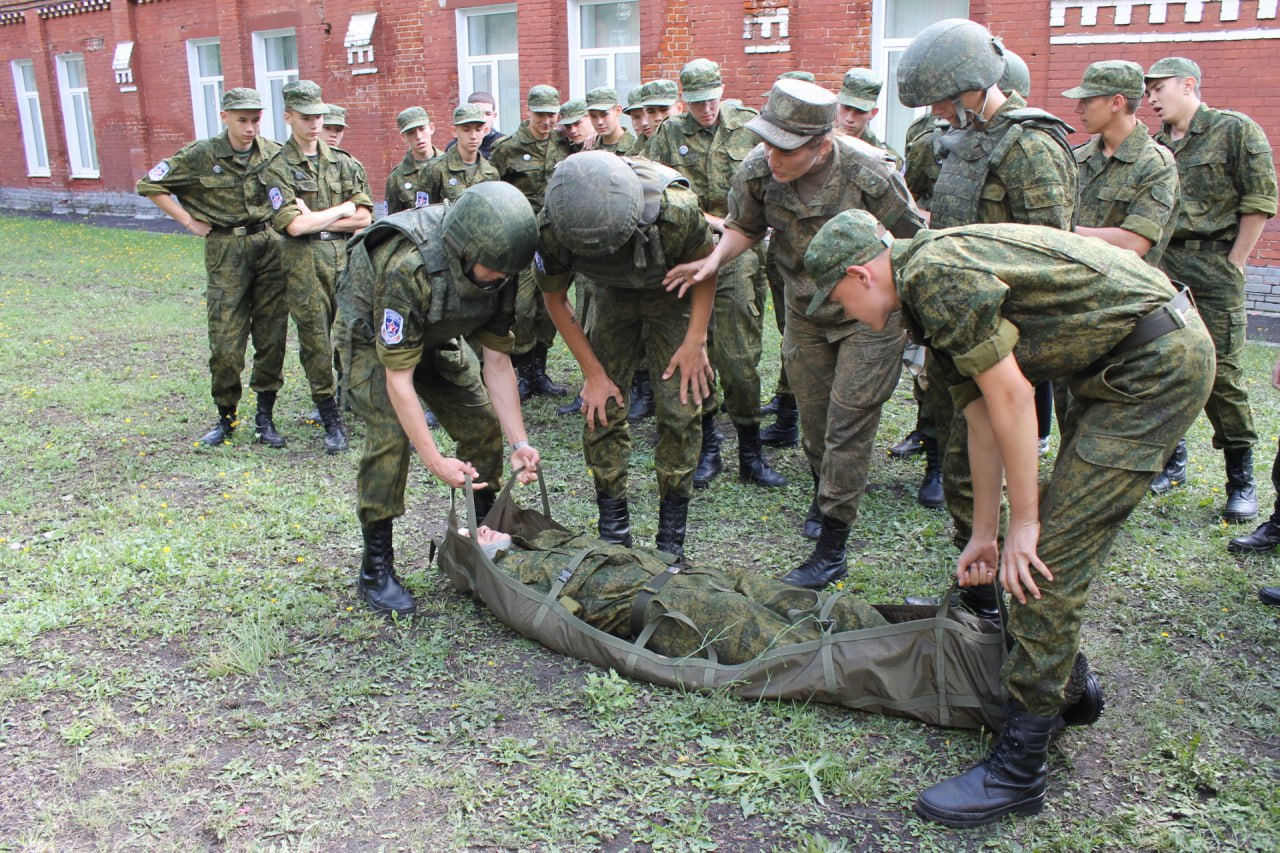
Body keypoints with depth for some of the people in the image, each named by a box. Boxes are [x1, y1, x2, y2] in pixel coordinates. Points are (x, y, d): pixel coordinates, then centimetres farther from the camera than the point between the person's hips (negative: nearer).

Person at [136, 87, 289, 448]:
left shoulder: (274, 152, 2)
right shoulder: (201, 155, -5)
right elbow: (149, 185, 3)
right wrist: (190, 221, -1)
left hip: (269, 247, 2)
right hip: (226, 252, -2)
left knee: (272, 337, 3)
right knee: (225, 342, -2)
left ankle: (265, 418, 14)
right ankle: (226, 417, 14)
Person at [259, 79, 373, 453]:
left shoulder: (344, 163, 11)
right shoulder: (276, 169, 1)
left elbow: (364, 217, 2)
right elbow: (293, 225, -11)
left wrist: (315, 219, -7)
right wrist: (343, 209, -3)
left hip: (349, 258, 2)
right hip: (305, 265, -2)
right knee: (315, 342, 2)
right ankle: (332, 420, 13)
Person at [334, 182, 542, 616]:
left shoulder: (498, 271, -23)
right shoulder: (408, 268, -42)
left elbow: (497, 359, -15)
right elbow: (399, 377, -37)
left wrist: (519, 442, -21)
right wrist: (435, 461, -38)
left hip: (437, 336, 6)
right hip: (374, 336, -5)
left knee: (484, 425, -2)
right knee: (391, 433, -22)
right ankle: (375, 568, -9)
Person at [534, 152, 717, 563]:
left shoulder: (675, 209, -39)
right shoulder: (551, 230, -31)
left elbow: (705, 265, -16)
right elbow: (555, 299, -11)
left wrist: (695, 341, -18)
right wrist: (593, 371, -10)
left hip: (672, 291, -2)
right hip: (614, 294, 2)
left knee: (679, 407, -10)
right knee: (600, 406, -5)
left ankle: (672, 536, 5)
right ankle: (614, 533, 10)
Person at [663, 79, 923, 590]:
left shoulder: (871, 177, -29)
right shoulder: (758, 171, -17)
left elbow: (913, 244, -14)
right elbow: (744, 227, 2)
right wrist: (714, 260, -17)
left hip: (869, 316, -4)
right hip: (804, 312, 4)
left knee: (848, 427, -5)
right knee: (812, 419, 16)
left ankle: (831, 552, 3)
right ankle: (825, 497, 44)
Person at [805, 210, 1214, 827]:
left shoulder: (936, 274, -17)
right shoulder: (931, 294, 14)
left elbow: (1010, 394, -19)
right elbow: (982, 417, 16)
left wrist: (1024, 519, -11)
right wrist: (984, 532, 19)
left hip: (1159, 363, -10)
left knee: (1051, 546, -12)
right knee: (1061, 524, 18)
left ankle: (1017, 769, -5)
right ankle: (1065, 680, 37)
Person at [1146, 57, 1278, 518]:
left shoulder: (1236, 130, 1)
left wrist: (1232, 265, -8)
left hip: (1214, 262, -5)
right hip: (1162, 264, 5)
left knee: (1220, 371, -7)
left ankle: (1241, 479, 4)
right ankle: (1171, 459, 20)